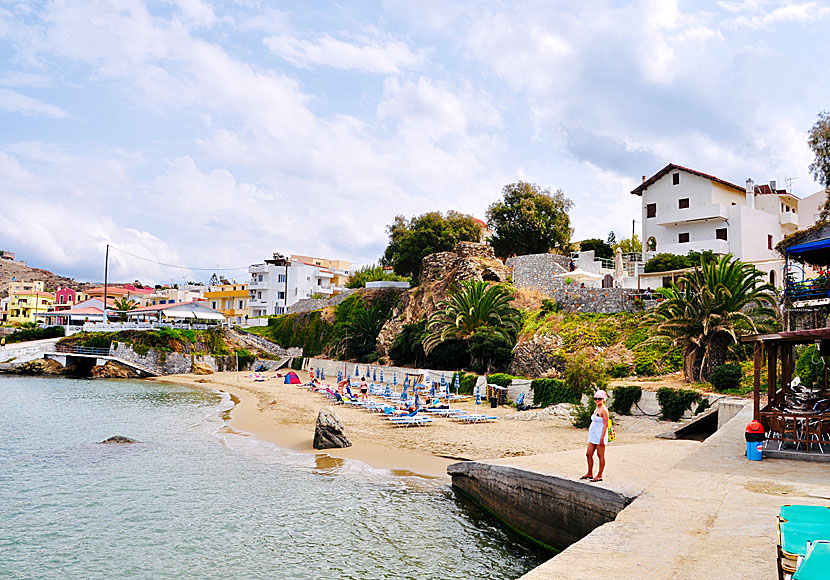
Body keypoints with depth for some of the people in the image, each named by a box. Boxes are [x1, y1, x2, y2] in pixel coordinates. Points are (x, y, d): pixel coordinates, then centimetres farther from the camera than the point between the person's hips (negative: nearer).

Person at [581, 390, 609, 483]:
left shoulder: (604, 410, -13)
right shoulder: (596, 410, 14)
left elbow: (606, 424, -16)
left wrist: (602, 438, -20)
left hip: (600, 436, -9)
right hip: (593, 436, 9)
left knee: (601, 456, 0)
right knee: (588, 454, 9)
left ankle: (599, 476, 8)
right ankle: (590, 474, 21)